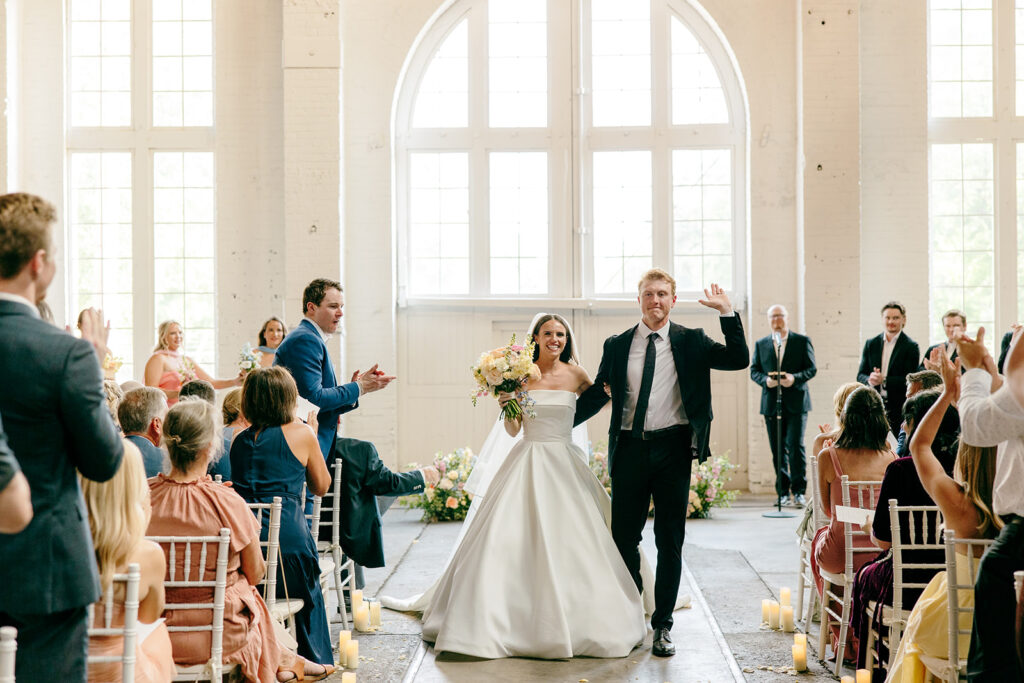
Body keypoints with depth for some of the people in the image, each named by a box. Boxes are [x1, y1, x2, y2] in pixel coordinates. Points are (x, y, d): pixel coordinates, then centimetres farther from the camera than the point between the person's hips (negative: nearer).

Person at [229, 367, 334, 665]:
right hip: (287, 542, -4)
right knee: (308, 595, 25)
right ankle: (315, 661, 31)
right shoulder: (301, 433, 1)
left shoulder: (240, 439, 11)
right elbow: (321, 486, 15)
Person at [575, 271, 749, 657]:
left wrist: (727, 313, -13)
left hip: (672, 449, -1)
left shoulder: (690, 342, 5)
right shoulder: (616, 346, 8)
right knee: (624, 537, 7)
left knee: (670, 540, 5)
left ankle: (662, 625, 17)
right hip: (630, 449, 1)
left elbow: (739, 360, -6)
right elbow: (595, 396, 11)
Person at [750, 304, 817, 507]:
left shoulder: (802, 341, 6)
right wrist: (765, 380, -11)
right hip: (771, 404, 3)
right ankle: (783, 492, 12)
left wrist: (795, 378, -16)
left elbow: (812, 368, 2)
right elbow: (754, 370, 10)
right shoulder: (761, 344, 13)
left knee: (795, 445, -10)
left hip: (796, 402, -3)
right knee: (778, 449, 5)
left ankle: (799, 491, -3)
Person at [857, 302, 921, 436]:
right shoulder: (871, 344, 12)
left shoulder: (911, 347, 0)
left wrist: (884, 380, -19)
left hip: (900, 409, -3)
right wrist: (870, 380, -13)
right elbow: (860, 376, 10)